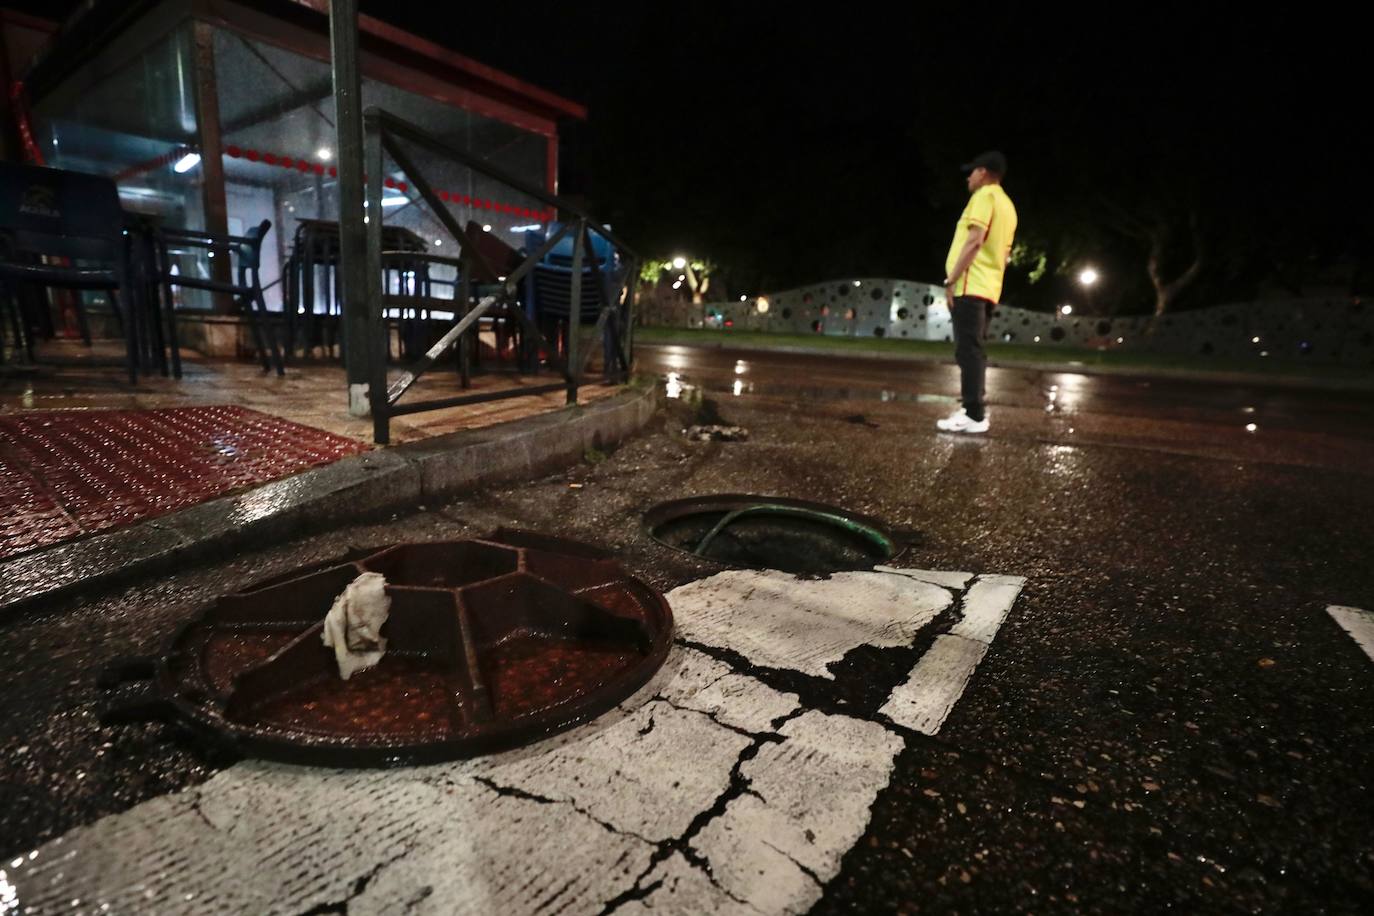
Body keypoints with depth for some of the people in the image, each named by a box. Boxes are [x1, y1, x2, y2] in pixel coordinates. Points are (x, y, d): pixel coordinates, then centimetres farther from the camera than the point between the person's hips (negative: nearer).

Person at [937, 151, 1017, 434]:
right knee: (973, 350, 13)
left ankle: (974, 416, -13)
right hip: (988, 288, 9)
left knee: (968, 350, -11)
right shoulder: (1007, 206, 21)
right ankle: (974, 409, 16)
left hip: (970, 286, -9)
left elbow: (974, 241, -17)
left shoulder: (984, 195, -6)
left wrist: (951, 280, -18)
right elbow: (1004, 254, 21)